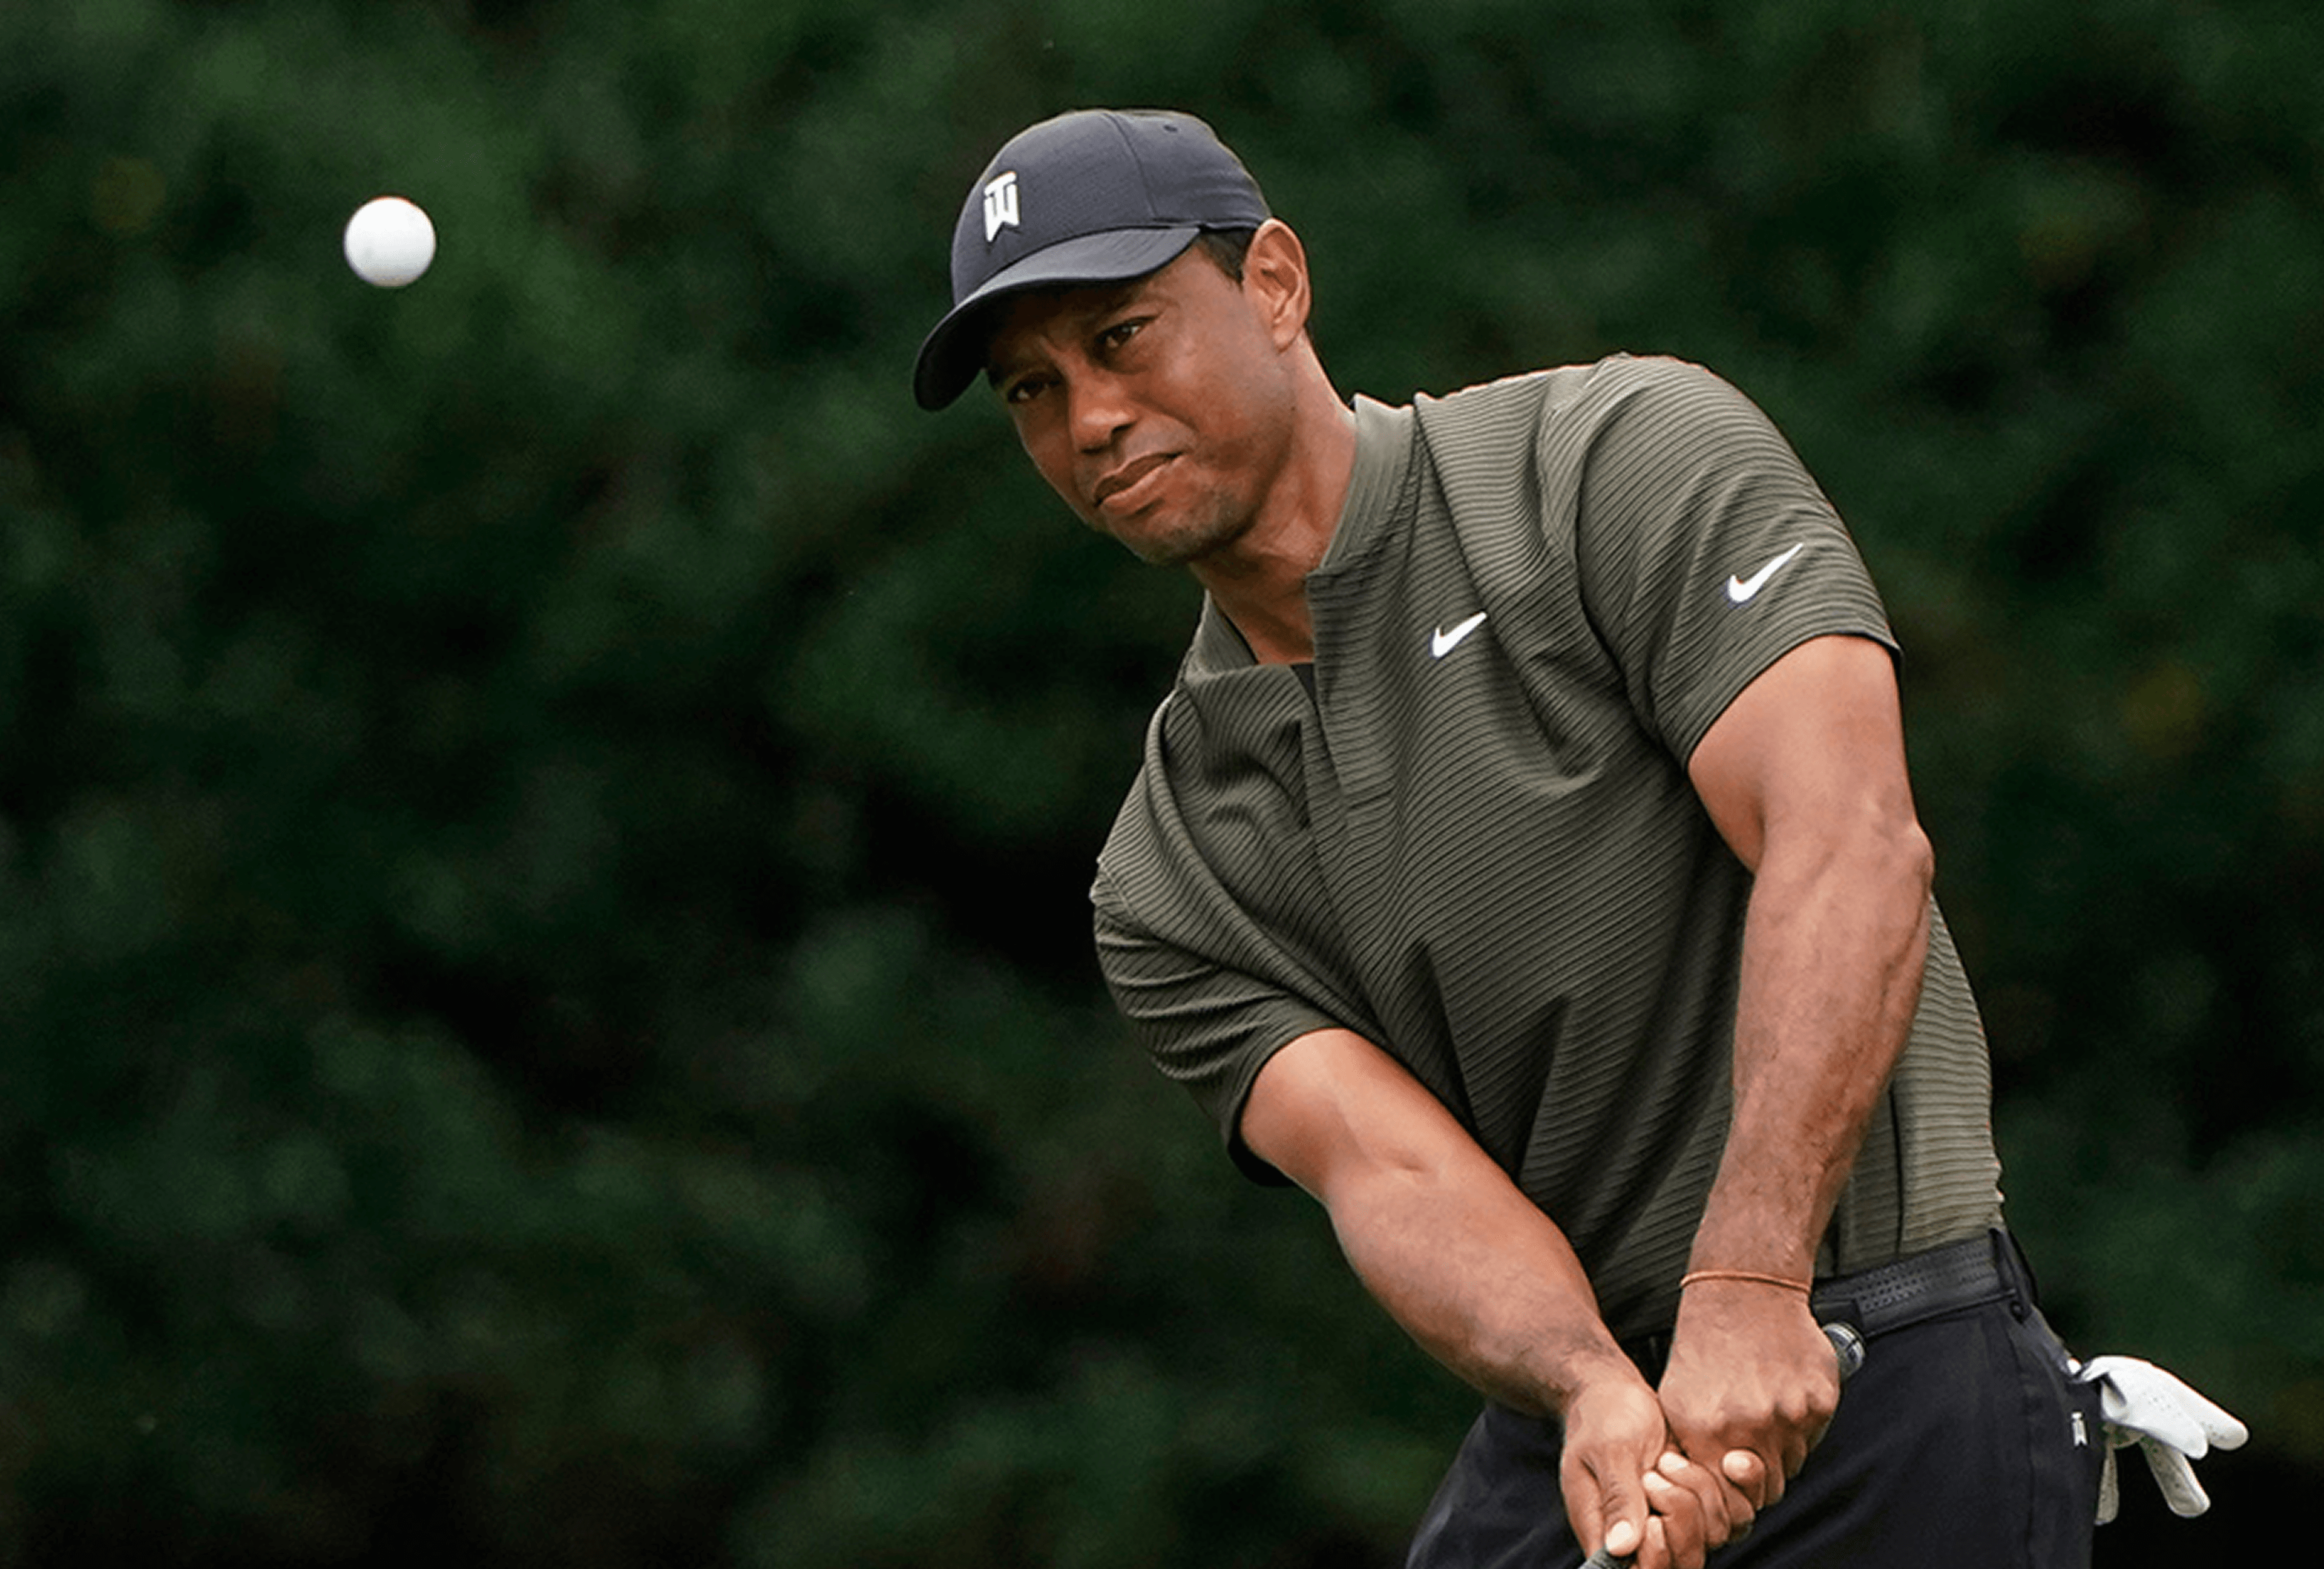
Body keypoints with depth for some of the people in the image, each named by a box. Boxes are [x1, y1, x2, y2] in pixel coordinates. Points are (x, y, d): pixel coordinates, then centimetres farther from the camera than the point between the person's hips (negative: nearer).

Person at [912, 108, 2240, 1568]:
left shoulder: (1627, 456, -4)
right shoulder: (1169, 885, 10)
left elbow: (1849, 844, -17)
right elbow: (1392, 1168, -5)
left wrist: (1749, 1288, -28)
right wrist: (1596, 1396, -26)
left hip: (1879, 1391, -5)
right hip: (1549, 1440, 5)